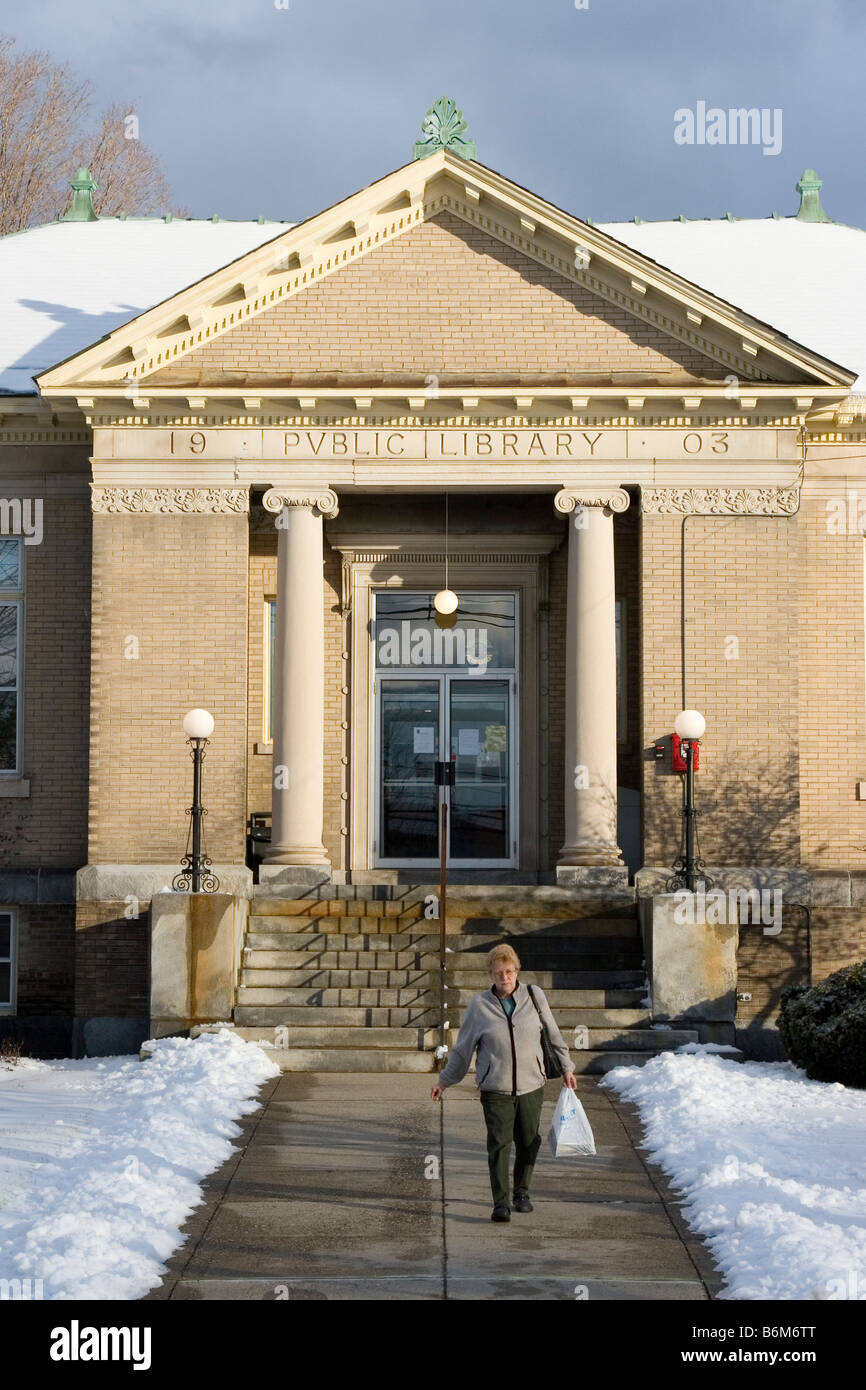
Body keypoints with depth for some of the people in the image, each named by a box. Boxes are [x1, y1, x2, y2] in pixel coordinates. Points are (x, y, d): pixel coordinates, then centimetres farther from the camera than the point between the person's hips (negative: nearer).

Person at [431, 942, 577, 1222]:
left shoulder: (534, 996, 3)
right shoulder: (479, 1005, 0)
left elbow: (553, 1034, 14)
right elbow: (462, 1048, 10)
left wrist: (565, 1067, 18)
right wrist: (444, 1081, 13)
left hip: (531, 1085, 2)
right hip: (496, 1089, -2)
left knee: (528, 1142, 9)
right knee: (499, 1144, -10)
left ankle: (522, 1192, 28)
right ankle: (500, 1202, -7)